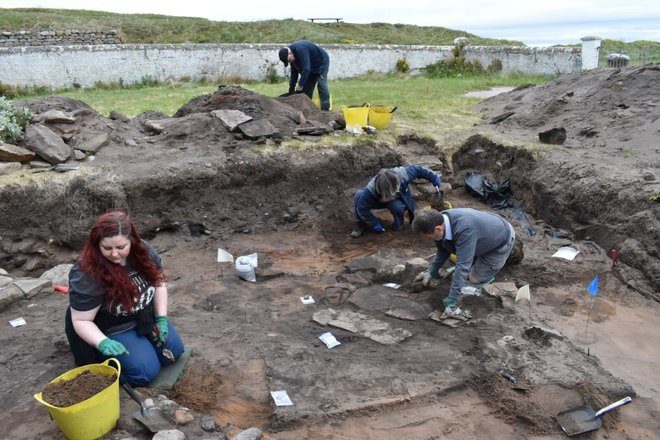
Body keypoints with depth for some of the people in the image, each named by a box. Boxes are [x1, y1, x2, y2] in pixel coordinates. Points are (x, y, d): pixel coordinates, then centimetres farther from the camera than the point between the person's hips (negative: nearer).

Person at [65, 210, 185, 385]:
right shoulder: (87, 275, -31)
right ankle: (102, 358, 7)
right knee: (146, 371, -16)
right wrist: (103, 343, -40)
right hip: (112, 330, -5)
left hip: (146, 318, 5)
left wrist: (161, 319, -8)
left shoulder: (144, 251, -15)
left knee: (174, 351, 2)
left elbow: (158, 282, -2)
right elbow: (81, 320, -24)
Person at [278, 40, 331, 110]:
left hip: (322, 62, -9)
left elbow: (306, 69, -39)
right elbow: (294, 71, 1)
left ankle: (325, 109, -17)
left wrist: (300, 87, -35)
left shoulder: (300, 49, -36)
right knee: (307, 86, 5)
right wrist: (291, 87, -3)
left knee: (321, 84, -18)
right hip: (312, 66, 9)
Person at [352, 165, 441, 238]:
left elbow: (418, 170, -20)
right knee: (359, 195, -31)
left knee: (397, 207, -39)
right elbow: (362, 209, -31)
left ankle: (398, 223, -3)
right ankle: (361, 225, -11)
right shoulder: (370, 189, -40)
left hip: (399, 200, 1)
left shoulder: (402, 175, -37)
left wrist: (435, 179, -16)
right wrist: (375, 224, -26)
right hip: (378, 201, 0)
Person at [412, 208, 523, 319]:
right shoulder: (439, 221, -21)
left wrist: (450, 304, -48)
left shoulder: (464, 229, -46)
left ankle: (512, 251, 15)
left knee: (474, 279, 2)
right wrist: (431, 271, -9)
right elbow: (443, 250, 1)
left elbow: (462, 267, -47)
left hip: (502, 240, -7)